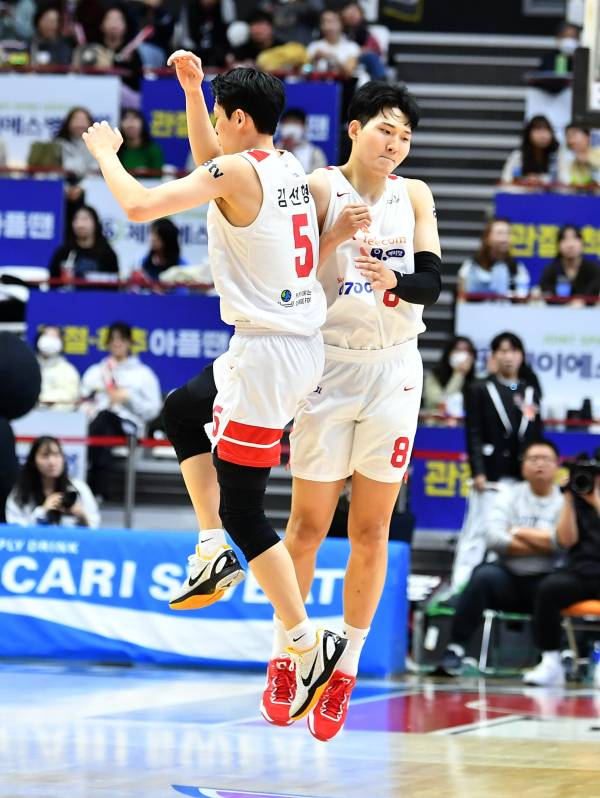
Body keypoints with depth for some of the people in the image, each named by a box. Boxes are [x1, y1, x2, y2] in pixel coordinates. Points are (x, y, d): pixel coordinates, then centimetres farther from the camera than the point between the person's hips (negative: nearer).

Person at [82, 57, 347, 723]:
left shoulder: (239, 171, -16)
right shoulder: (287, 166, 10)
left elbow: (139, 205, -22)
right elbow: (210, 164, 30)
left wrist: (106, 152, -4)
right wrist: (193, 90, 21)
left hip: (267, 353, -9)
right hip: (302, 344, 9)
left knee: (242, 511, -3)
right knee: (180, 412, 29)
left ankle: (308, 644, -3)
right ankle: (214, 553, 24)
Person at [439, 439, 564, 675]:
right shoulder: (509, 495, 9)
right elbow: (494, 538, -7)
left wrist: (520, 532, -4)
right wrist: (542, 545, -8)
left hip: (544, 580, -1)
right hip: (507, 577, 1)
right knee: (484, 575, -32)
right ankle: (456, 649, -27)